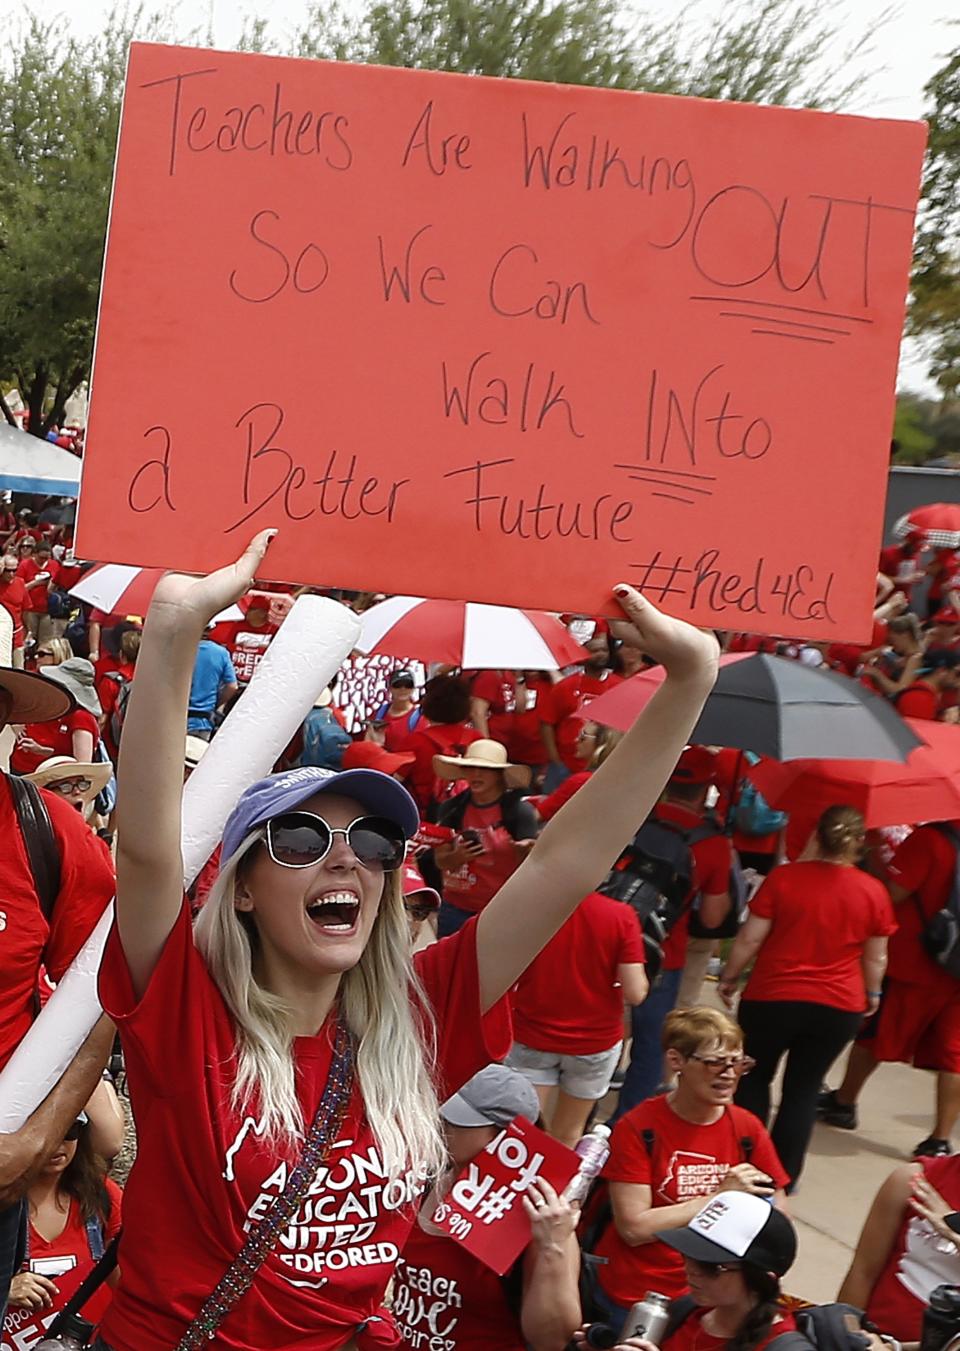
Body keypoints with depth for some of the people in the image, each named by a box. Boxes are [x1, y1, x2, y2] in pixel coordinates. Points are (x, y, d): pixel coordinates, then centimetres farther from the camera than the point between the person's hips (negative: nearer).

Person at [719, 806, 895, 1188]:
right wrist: (872, 993, 21)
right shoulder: (874, 892, -6)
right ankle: (783, 1178, 16)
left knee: (754, 1079, 19)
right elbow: (876, 957, 3)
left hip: (773, 998, -1)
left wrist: (729, 978, 6)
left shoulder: (784, 877, -12)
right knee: (803, 1090, 14)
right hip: (839, 1008, 2)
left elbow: (749, 939, -8)